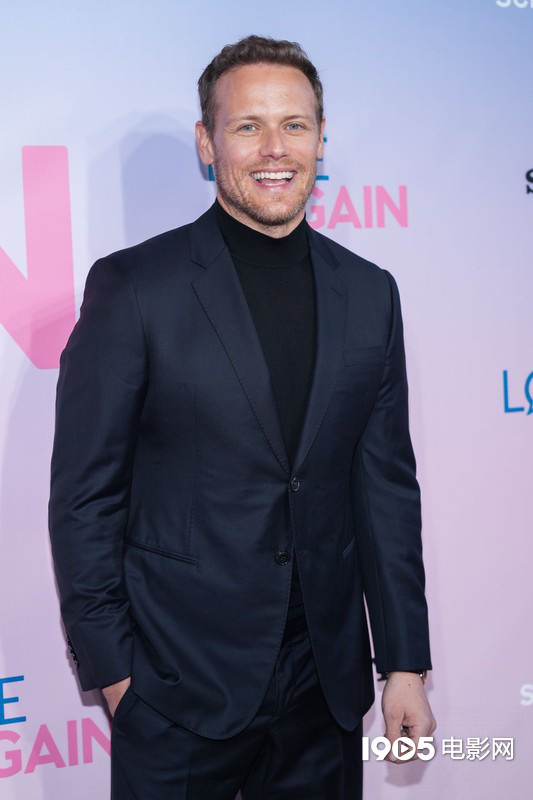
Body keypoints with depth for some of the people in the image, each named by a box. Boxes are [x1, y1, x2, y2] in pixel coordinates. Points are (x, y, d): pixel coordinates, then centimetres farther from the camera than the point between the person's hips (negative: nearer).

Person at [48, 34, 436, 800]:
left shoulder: (369, 293, 4)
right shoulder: (132, 286, -8)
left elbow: (387, 483, 6)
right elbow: (85, 494, -6)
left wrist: (405, 659, 5)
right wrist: (110, 668, -6)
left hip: (326, 682, 4)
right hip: (180, 685, -3)